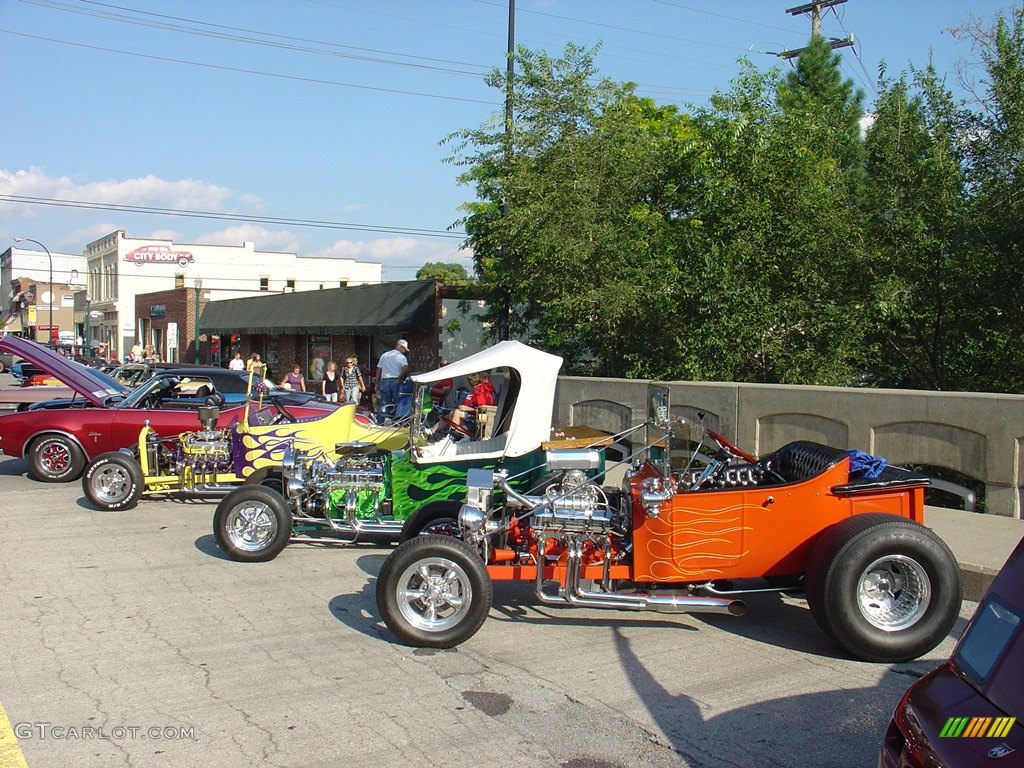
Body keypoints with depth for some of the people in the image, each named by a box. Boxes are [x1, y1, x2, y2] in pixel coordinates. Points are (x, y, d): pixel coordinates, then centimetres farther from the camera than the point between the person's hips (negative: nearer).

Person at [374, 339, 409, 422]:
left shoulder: (384, 355, 15)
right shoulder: (401, 356, -2)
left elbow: (378, 371, 14)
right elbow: (405, 368, -21)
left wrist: (377, 384, 16)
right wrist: (400, 378, -9)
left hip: (384, 381, 4)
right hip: (396, 382, -4)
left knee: (382, 404, 7)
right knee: (398, 404, 4)